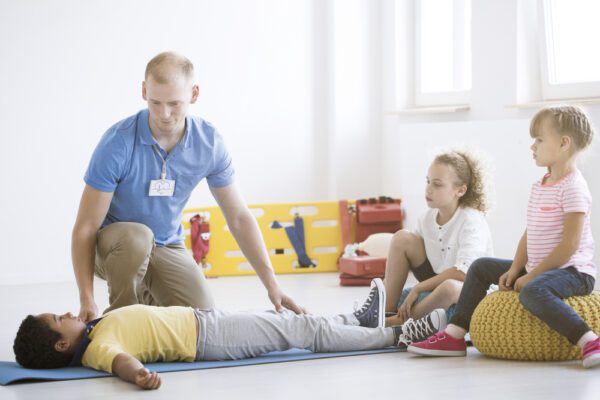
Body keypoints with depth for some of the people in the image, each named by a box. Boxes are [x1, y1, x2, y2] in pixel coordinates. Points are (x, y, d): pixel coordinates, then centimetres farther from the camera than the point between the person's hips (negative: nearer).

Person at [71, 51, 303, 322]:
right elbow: (86, 227, -23)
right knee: (137, 238, -38)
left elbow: (239, 217, -6)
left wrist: (272, 285, -13)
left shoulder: (209, 143, -15)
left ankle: (148, 300, 15)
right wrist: (86, 300, -34)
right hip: (116, 245, -4)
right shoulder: (118, 143, -26)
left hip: (167, 248, 4)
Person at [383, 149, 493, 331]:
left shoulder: (471, 221, -19)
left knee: (449, 287, -42)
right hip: (437, 284, 6)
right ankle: (387, 310, -7)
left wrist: (416, 289, -25)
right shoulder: (427, 218, 0)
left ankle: (396, 321, -19)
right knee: (402, 238, -7)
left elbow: (462, 273, -31)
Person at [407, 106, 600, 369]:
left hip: (573, 271, -10)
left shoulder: (572, 187, -16)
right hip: (538, 270, 10)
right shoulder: (539, 186, 14)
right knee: (481, 267, 16)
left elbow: (570, 243, -21)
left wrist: (532, 275, -20)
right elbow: (529, 235, 14)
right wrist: (515, 270, -1)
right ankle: (454, 336, 14)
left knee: (532, 291, -41)